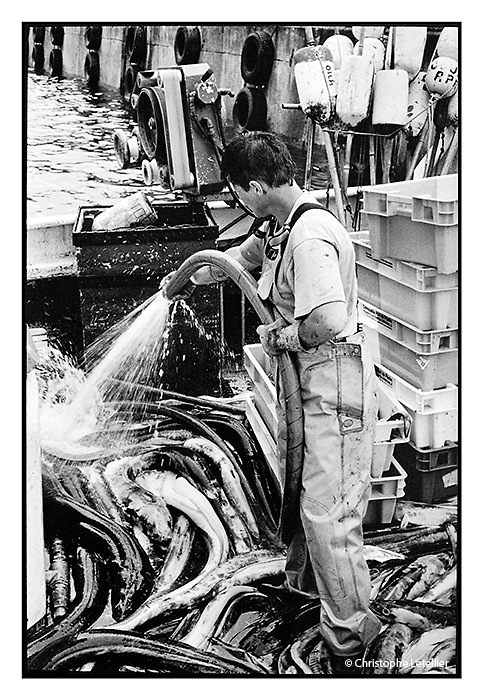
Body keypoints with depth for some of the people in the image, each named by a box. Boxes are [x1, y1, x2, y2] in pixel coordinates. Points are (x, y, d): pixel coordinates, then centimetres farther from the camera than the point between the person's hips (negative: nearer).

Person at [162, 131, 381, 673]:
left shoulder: (310, 237, -25)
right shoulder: (280, 226, 8)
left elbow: (329, 324, -36)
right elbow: (239, 258, 29)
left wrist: (280, 337, -17)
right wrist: (184, 278, 41)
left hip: (336, 381, -10)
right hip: (311, 380, 10)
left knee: (327, 512, -5)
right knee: (306, 494, 24)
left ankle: (349, 640, 9)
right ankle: (304, 584, 45)